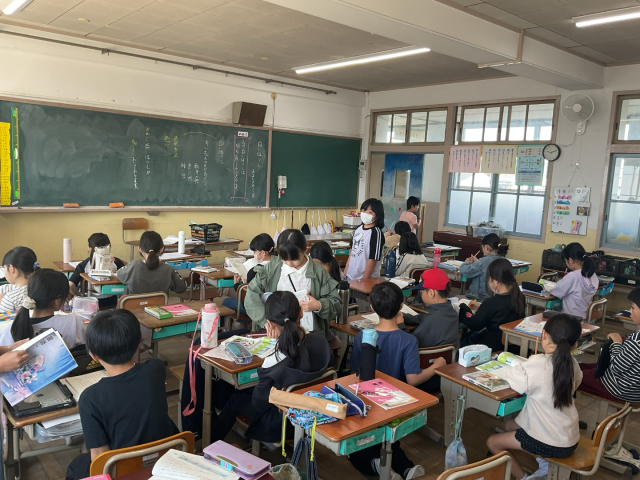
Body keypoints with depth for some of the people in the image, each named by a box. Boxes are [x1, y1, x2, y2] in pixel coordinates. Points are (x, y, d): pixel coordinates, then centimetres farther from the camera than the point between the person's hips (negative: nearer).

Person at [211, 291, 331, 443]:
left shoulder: (274, 364, -37)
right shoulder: (319, 339, -21)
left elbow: (259, 403, -17)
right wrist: (282, 337, -3)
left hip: (284, 424, -6)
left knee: (235, 400, 21)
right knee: (249, 391, 27)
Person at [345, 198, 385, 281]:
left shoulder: (376, 233, -15)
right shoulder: (359, 229, 7)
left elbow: (372, 259, -17)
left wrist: (364, 280, -17)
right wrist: (346, 268, 16)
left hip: (366, 278, -7)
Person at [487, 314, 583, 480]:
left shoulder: (538, 364, -26)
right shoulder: (572, 363, -7)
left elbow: (510, 375, -12)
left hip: (552, 443, -7)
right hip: (569, 437, 7)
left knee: (493, 442, 11)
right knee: (510, 424, 25)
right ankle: (543, 463, 17)